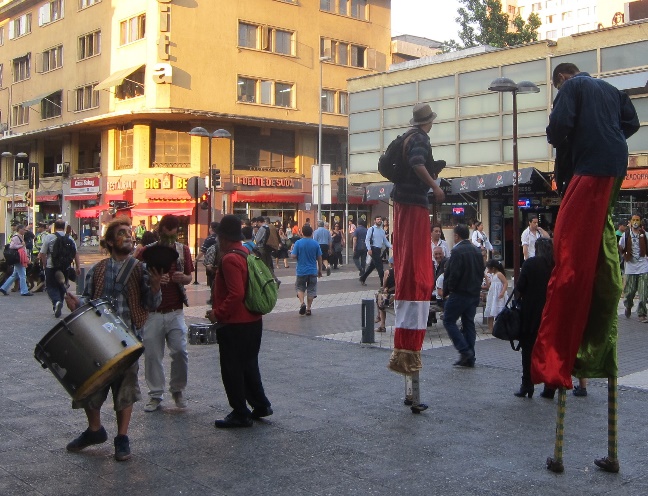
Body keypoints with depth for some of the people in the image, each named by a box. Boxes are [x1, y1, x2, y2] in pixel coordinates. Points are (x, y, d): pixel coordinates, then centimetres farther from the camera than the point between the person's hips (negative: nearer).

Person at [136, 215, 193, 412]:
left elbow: (189, 278, 14)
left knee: (180, 351, -4)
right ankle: (155, 394, 17)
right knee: (152, 354, 2)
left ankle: (178, 389, 18)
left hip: (175, 311, 1)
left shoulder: (183, 250, 6)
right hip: (152, 312, -1)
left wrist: (182, 277, -10)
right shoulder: (146, 252, -2)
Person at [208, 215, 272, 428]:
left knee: (232, 370, 3)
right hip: (253, 321, 9)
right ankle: (261, 405, 27)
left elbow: (236, 294, -27)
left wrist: (218, 313, -18)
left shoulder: (230, 259, -20)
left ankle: (240, 414, 11)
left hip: (234, 324, -9)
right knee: (249, 365, 21)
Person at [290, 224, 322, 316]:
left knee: (300, 288, 14)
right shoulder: (315, 243, -4)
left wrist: (292, 249, 9)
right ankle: (308, 309, 11)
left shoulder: (298, 243, -9)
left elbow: (293, 256, -12)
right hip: (313, 271, 1)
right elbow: (319, 258, 1)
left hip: (301, 270, -1)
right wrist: (320, 270, 12)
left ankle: (302, 303, -9)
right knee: (311, 290, 10)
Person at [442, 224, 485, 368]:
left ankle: (464, 350, -7)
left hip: (459, 293, -8)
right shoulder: (477, 251, 10)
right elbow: (481, 272, 14)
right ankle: (469, 358, 12)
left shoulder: (457, 251, -15)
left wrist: (446, 291, -7)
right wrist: (476, 287, 18)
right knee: (468, 323, 11)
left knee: (449, 320, 2)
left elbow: (453, 274, -19)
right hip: (474, 294, 8)